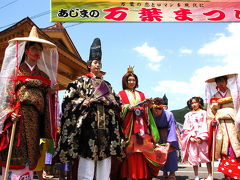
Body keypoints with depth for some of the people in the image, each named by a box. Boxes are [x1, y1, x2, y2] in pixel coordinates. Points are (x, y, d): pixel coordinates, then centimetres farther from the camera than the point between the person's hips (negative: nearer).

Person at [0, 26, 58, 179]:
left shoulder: (42, 73, 19)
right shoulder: (16, 69, 8)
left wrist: (52, 91, -2)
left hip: (36, 116, 5)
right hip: (19, 115, -4)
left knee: (31, 153, 4)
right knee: (17, 154, -10)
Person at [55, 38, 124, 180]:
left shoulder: (107, 85, 23)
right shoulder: (81, 81, 10)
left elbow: (117, 102, 18)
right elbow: (68, 100, 1)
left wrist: (99, 99, 2)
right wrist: (84, 101, -12)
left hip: (106, 124, 5)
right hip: (88, 122, -4)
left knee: (105, 156, 1)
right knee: (87, 156, -11)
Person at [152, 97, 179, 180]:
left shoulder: (169, 115, -29)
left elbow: (172, 129, -27)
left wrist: (169, 143, -34)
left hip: (169, 135, -3)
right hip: (158, 136, 3)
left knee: (170, 152, -10)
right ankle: (165, 173, 11)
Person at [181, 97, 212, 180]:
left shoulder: (203, 113, 7)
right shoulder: (188, 115, 15)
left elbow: (205, 125, -2)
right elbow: (186, 128, 10)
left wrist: (201, 137, -12)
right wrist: (190, 137, -6)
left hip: (202, 139, -2)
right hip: (192, 139, 2)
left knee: (206, 156, -4)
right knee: (193, 157, 1)